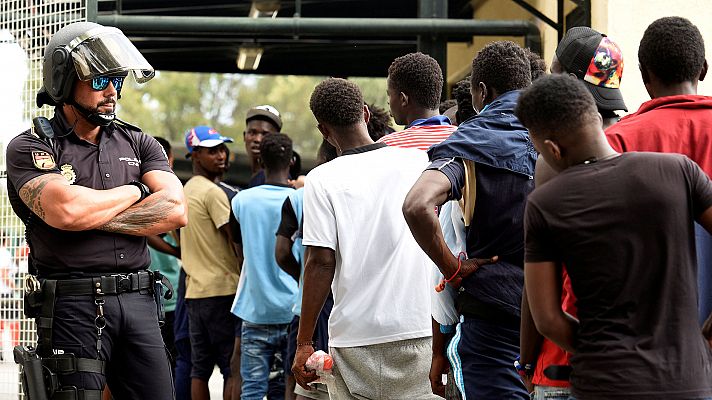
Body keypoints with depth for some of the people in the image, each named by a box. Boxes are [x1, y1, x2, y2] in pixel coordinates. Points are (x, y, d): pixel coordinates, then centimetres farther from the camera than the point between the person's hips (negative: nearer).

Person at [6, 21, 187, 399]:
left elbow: (174, 211, -1)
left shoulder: (138, 143, 14)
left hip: (138, 301, 5)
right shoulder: (30, 147, 0)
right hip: (72, 306, -4)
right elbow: (64, 210, -19)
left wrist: (93, 214, -9)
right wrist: (136, 190, -2)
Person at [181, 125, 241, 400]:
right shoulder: (213, 192, -11)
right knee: (234, 367, -7)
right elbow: (236, 240, -12)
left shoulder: (185, 192, 17)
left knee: (200, 367, 8)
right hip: (222, 290, -9)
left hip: (194, 290, 9)